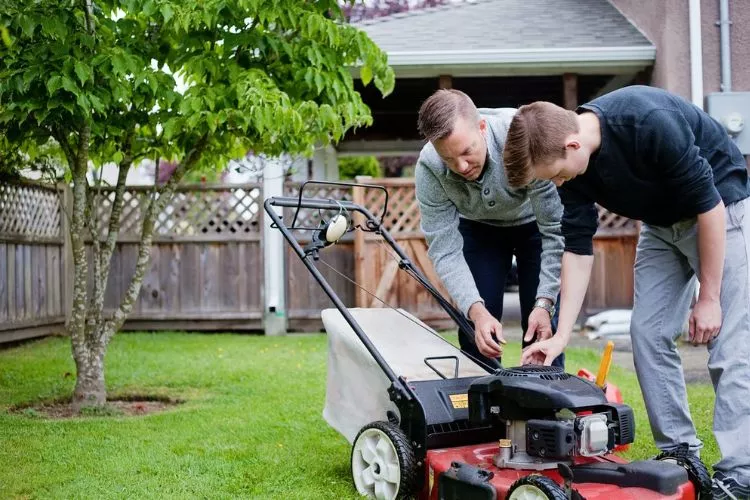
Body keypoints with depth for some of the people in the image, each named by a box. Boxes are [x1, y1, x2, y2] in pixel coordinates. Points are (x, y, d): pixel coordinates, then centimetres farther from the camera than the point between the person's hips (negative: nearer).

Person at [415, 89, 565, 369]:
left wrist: (545, 302, -36)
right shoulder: (429, 168, -30)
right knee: (477, 330, -7)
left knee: (542, 329, -9)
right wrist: (476, 310, -38)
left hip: (535, 222, -2)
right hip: (478, 227, 2)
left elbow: (556, 229, -31)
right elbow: (445, 249, -25)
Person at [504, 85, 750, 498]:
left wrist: (708, 297, -20)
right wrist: (562, 335, -14)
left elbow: (708, 205, -26)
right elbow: (578, 246, -9)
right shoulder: (571, 164, -14)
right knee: (648, 334, 0)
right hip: (662, 223, 7)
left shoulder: (651, 123, -35)